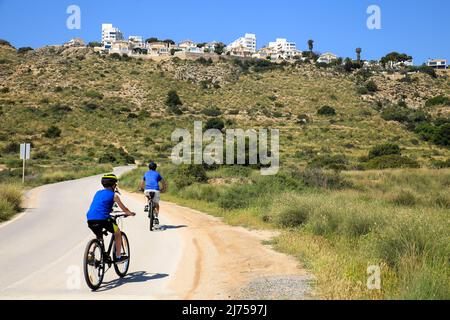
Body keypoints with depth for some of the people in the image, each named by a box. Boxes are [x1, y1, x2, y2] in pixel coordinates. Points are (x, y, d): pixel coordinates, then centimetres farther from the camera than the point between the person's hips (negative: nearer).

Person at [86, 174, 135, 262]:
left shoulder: (98, 193, 23)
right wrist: (130, 213, 33)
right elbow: (124, 209, 13)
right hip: (102, 219, -6)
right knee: (118, 233, 19)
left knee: (98, 237, 31)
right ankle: (118, 257, 19)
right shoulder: (113, 195, 6)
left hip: (90, 220, 6)